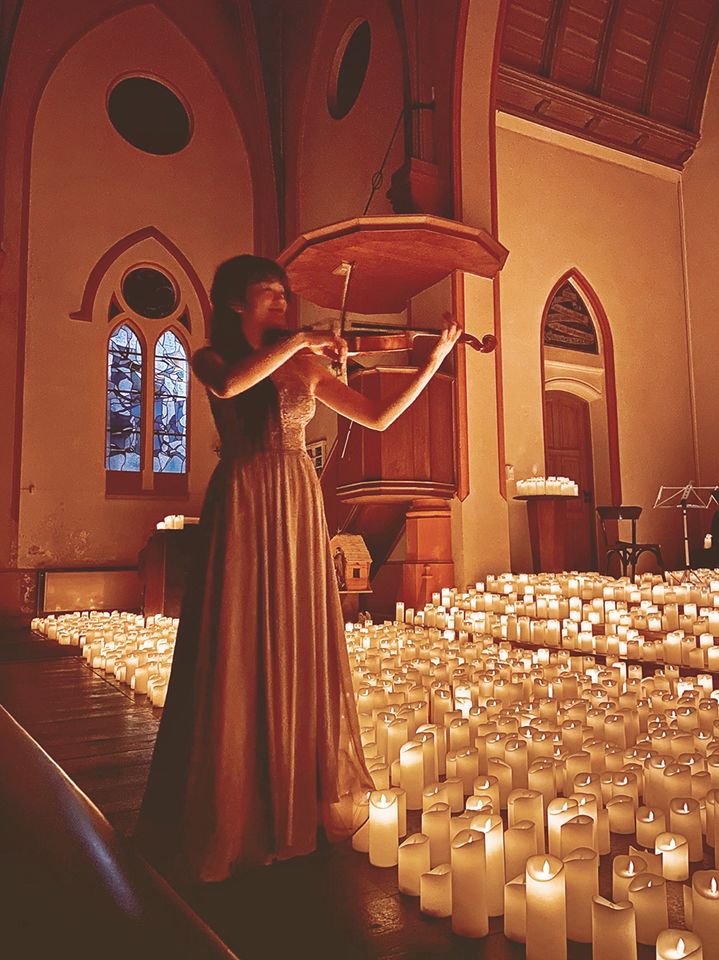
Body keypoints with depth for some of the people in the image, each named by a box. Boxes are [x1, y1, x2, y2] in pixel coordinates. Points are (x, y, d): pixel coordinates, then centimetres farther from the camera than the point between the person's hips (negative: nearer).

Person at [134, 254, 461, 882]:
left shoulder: (305, 366, 15)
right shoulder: (212, 358, 7)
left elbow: (379, 418, 11)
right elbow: (228, 386, -20)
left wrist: (437, 358, 8)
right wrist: (296, 340, -14)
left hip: (300, 505, 4)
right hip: (243, 506, -3)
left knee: (302, 652, 5)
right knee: (240, 653, -3)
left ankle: (298, 798, 19)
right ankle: (228, 812, 12)